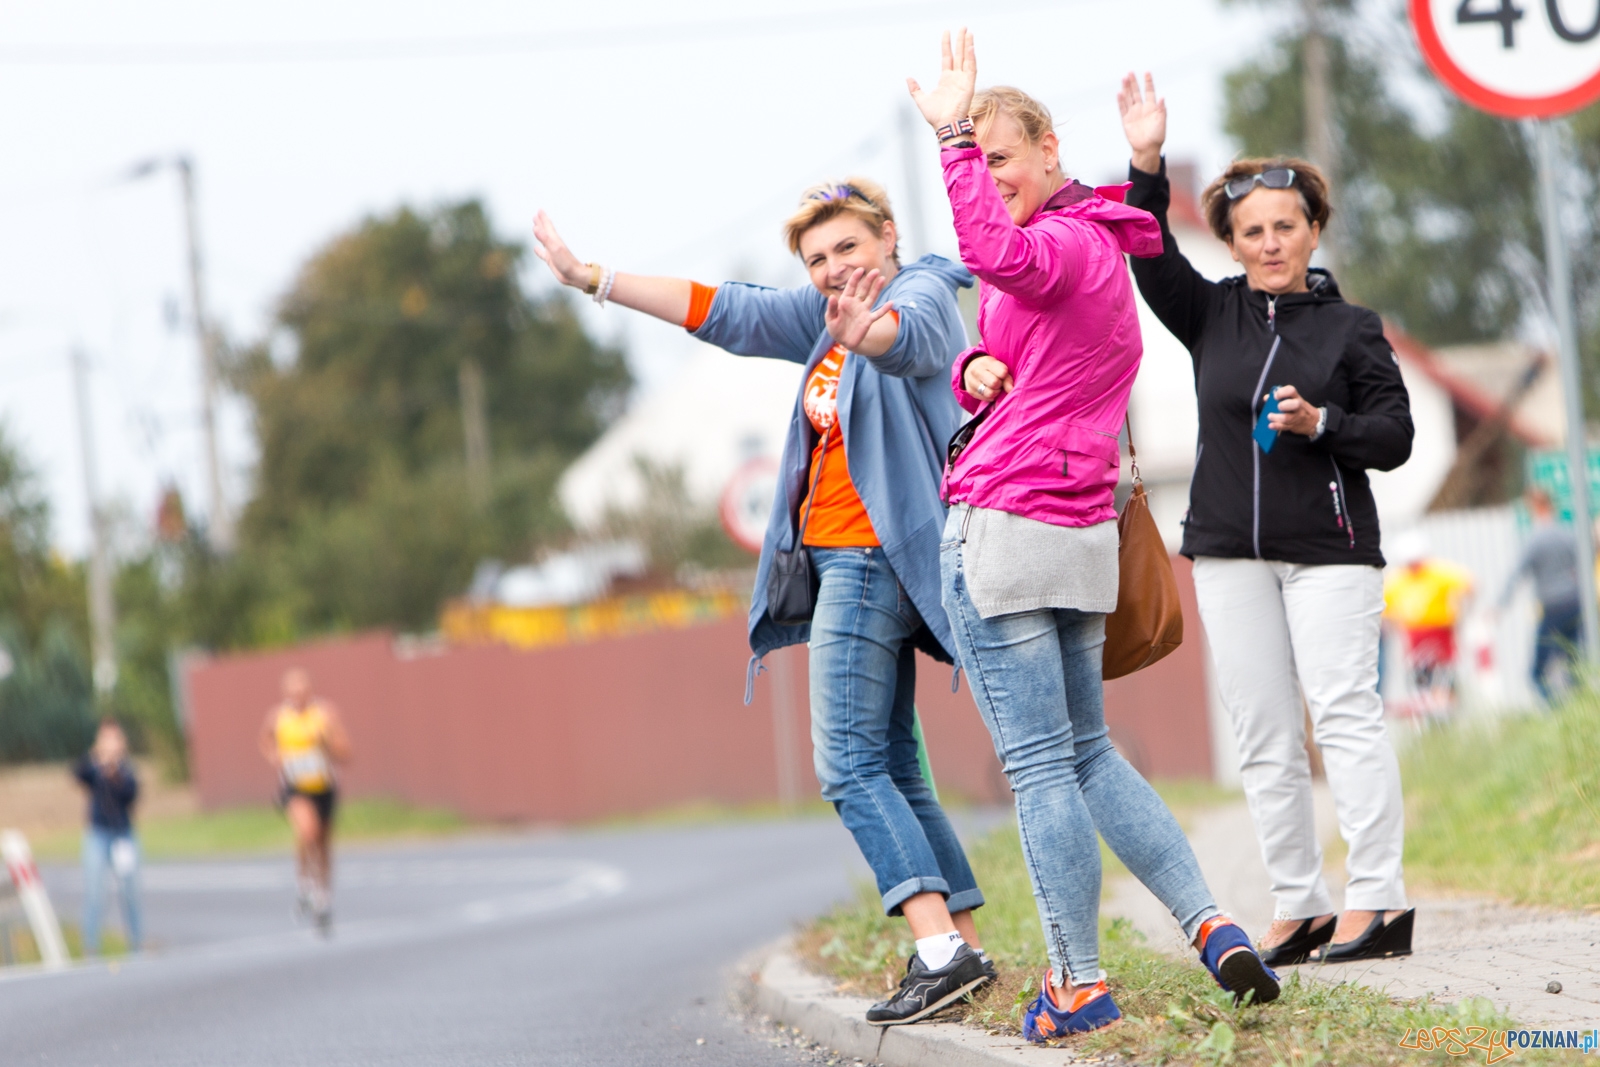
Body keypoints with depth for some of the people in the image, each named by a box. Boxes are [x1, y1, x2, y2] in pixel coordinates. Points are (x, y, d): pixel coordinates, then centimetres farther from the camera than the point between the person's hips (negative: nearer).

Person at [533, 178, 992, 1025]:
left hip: (870, 556, -10)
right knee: (891, 771, 9)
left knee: (851, 767, -16)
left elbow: (907, 334, -33)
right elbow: (728, 314, 17)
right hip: (846, 564, 10)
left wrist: (863, 333, -59)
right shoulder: (825, 317, 16)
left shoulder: (923, 292, -10)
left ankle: (939, 947, -23)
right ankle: (964, 941, 10)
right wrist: (592, 280, 11)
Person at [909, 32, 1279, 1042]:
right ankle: (1212, 926, 7)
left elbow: (994, 253, -36)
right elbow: (999, 366, 19)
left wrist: (955, 135, -32)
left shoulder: (1062, 245, -11)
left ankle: (1080, 982, -2)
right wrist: (978, 369, -3)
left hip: (1003, 524, -10)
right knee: (1089, 753, 16)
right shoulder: (1101, 252, 20)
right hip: (1085, 535, 10)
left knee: (1040, 764, -5)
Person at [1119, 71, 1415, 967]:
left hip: (1329, 552, -3)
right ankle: (1299, 907, 7)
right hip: (1231, 555, 3)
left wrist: (1321, 424, -16)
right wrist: (1147, 166, -16)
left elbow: (1396, 437, 1)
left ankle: (1379, 901, -16)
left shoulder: (1354, 329, 3)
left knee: (1345, 713, -13)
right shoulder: (1214, 316, 9)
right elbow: (1150, 258, -4)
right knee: (1265, 740, 3)